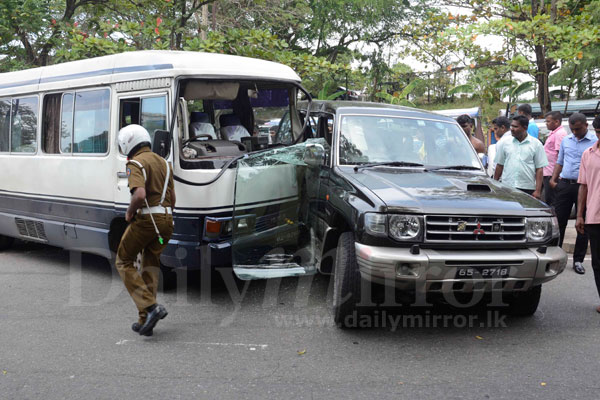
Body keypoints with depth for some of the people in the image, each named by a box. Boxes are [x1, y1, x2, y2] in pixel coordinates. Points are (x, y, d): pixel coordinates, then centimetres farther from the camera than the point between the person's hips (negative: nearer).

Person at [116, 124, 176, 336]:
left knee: (124, 262, 9)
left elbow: (140, 195, -24)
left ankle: (150, 307, -7)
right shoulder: (163, 163, 17)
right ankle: (145, 321, 13)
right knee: (151, 266, 15)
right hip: (166, 220, 7)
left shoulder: (136, 164, -8)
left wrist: (129, 213, -7)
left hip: (145, 219, -7)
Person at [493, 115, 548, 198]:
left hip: (528, 189, -1)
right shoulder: (504, 143, 8)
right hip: (507, 188, 2)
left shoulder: (536, 144, 2)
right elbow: (499, 166, 13)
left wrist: (538, 190, -7)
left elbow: (539, 169, -1)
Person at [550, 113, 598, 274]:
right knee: (558, 222, 5)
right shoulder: (566, 140, 13)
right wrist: (553, 178, 7)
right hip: (564, 184, 4)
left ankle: (578, 260, 12)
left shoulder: (595, 142, -3)